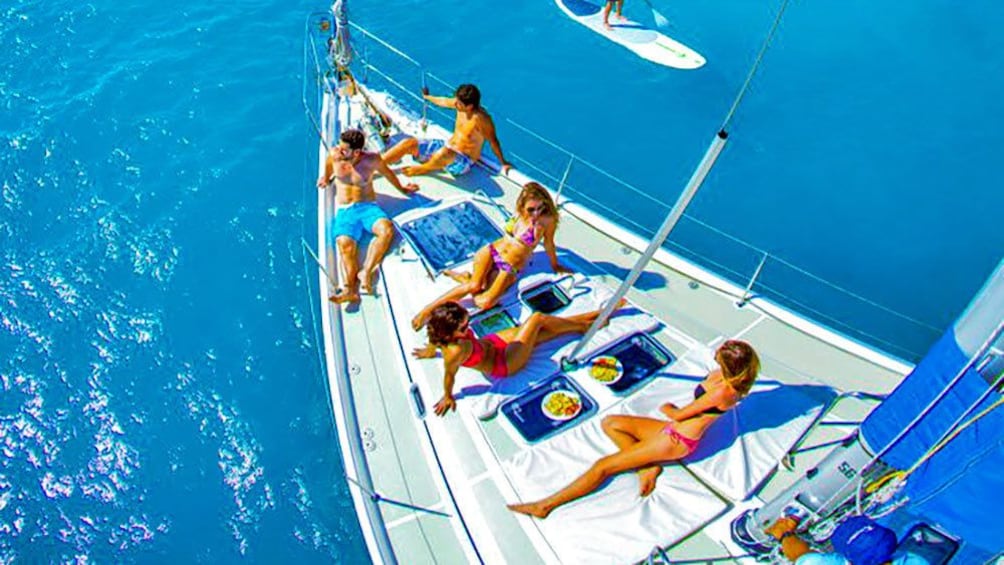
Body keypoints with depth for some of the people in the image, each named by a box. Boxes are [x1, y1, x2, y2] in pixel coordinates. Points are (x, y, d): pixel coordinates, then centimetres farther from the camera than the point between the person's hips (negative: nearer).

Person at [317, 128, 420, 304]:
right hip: (345, 210, 1)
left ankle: (366, 271, -31)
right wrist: (326, 178, 42)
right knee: (344, 243, -29)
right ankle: (351, 290, -38)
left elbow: (386, 172, 16)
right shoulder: (334, 155, -1)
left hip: (368, 207, -1)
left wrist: (402, 189, 29)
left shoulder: (371, 159, -5)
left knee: (386, 229, -34)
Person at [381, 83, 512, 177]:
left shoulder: (481, 118, -25)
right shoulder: (461, 104, -3)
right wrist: (427, 97, 36)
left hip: (464, 161, -8)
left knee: (445, 152, -44)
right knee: (409, 143, -4)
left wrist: (503, 163, -17)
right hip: (447, 147, 8)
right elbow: (444, 101, 17)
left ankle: (422, 168, -12)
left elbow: (493, 140, -18)